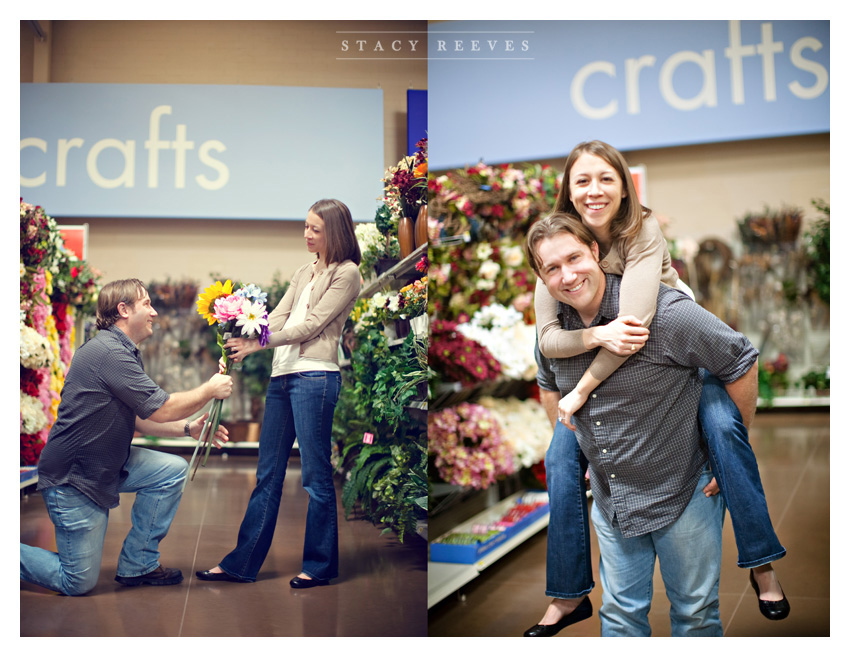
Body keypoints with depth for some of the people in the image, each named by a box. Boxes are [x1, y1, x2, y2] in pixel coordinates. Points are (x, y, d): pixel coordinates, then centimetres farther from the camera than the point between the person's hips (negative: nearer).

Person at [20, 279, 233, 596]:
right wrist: (210, 390, -10)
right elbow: (161, 410, -23)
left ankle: (137, 565, 5)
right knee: (78, 583, -3)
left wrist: (188, 428, 0)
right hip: (71, 476, -10)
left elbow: (142, 418, 13)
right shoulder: (108, 352, -23)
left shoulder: (124, 353, 11)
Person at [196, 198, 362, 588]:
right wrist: (243, 346, -3)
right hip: (281, 376, 8)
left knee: (316, 474, -2)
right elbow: (277, 319, 13)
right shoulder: (302, 274, 23)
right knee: (267, 474, 9)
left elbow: (311, 325, -9)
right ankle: (243, 563, 14)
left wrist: (259, 343, -13)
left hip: (315, 376, -7)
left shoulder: (346, 273, 0)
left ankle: (320, 566, 9)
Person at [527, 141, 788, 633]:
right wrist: (599, 334, -42)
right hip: (607, 365, 3)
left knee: (722, 425, -27)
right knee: (561, 455, -9)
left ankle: (761, 563, -8)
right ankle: (568, 594, 7)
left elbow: (636, 316, -37)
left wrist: (582, 390, -35)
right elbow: (547, 337, -21)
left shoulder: (643, 230, -25)